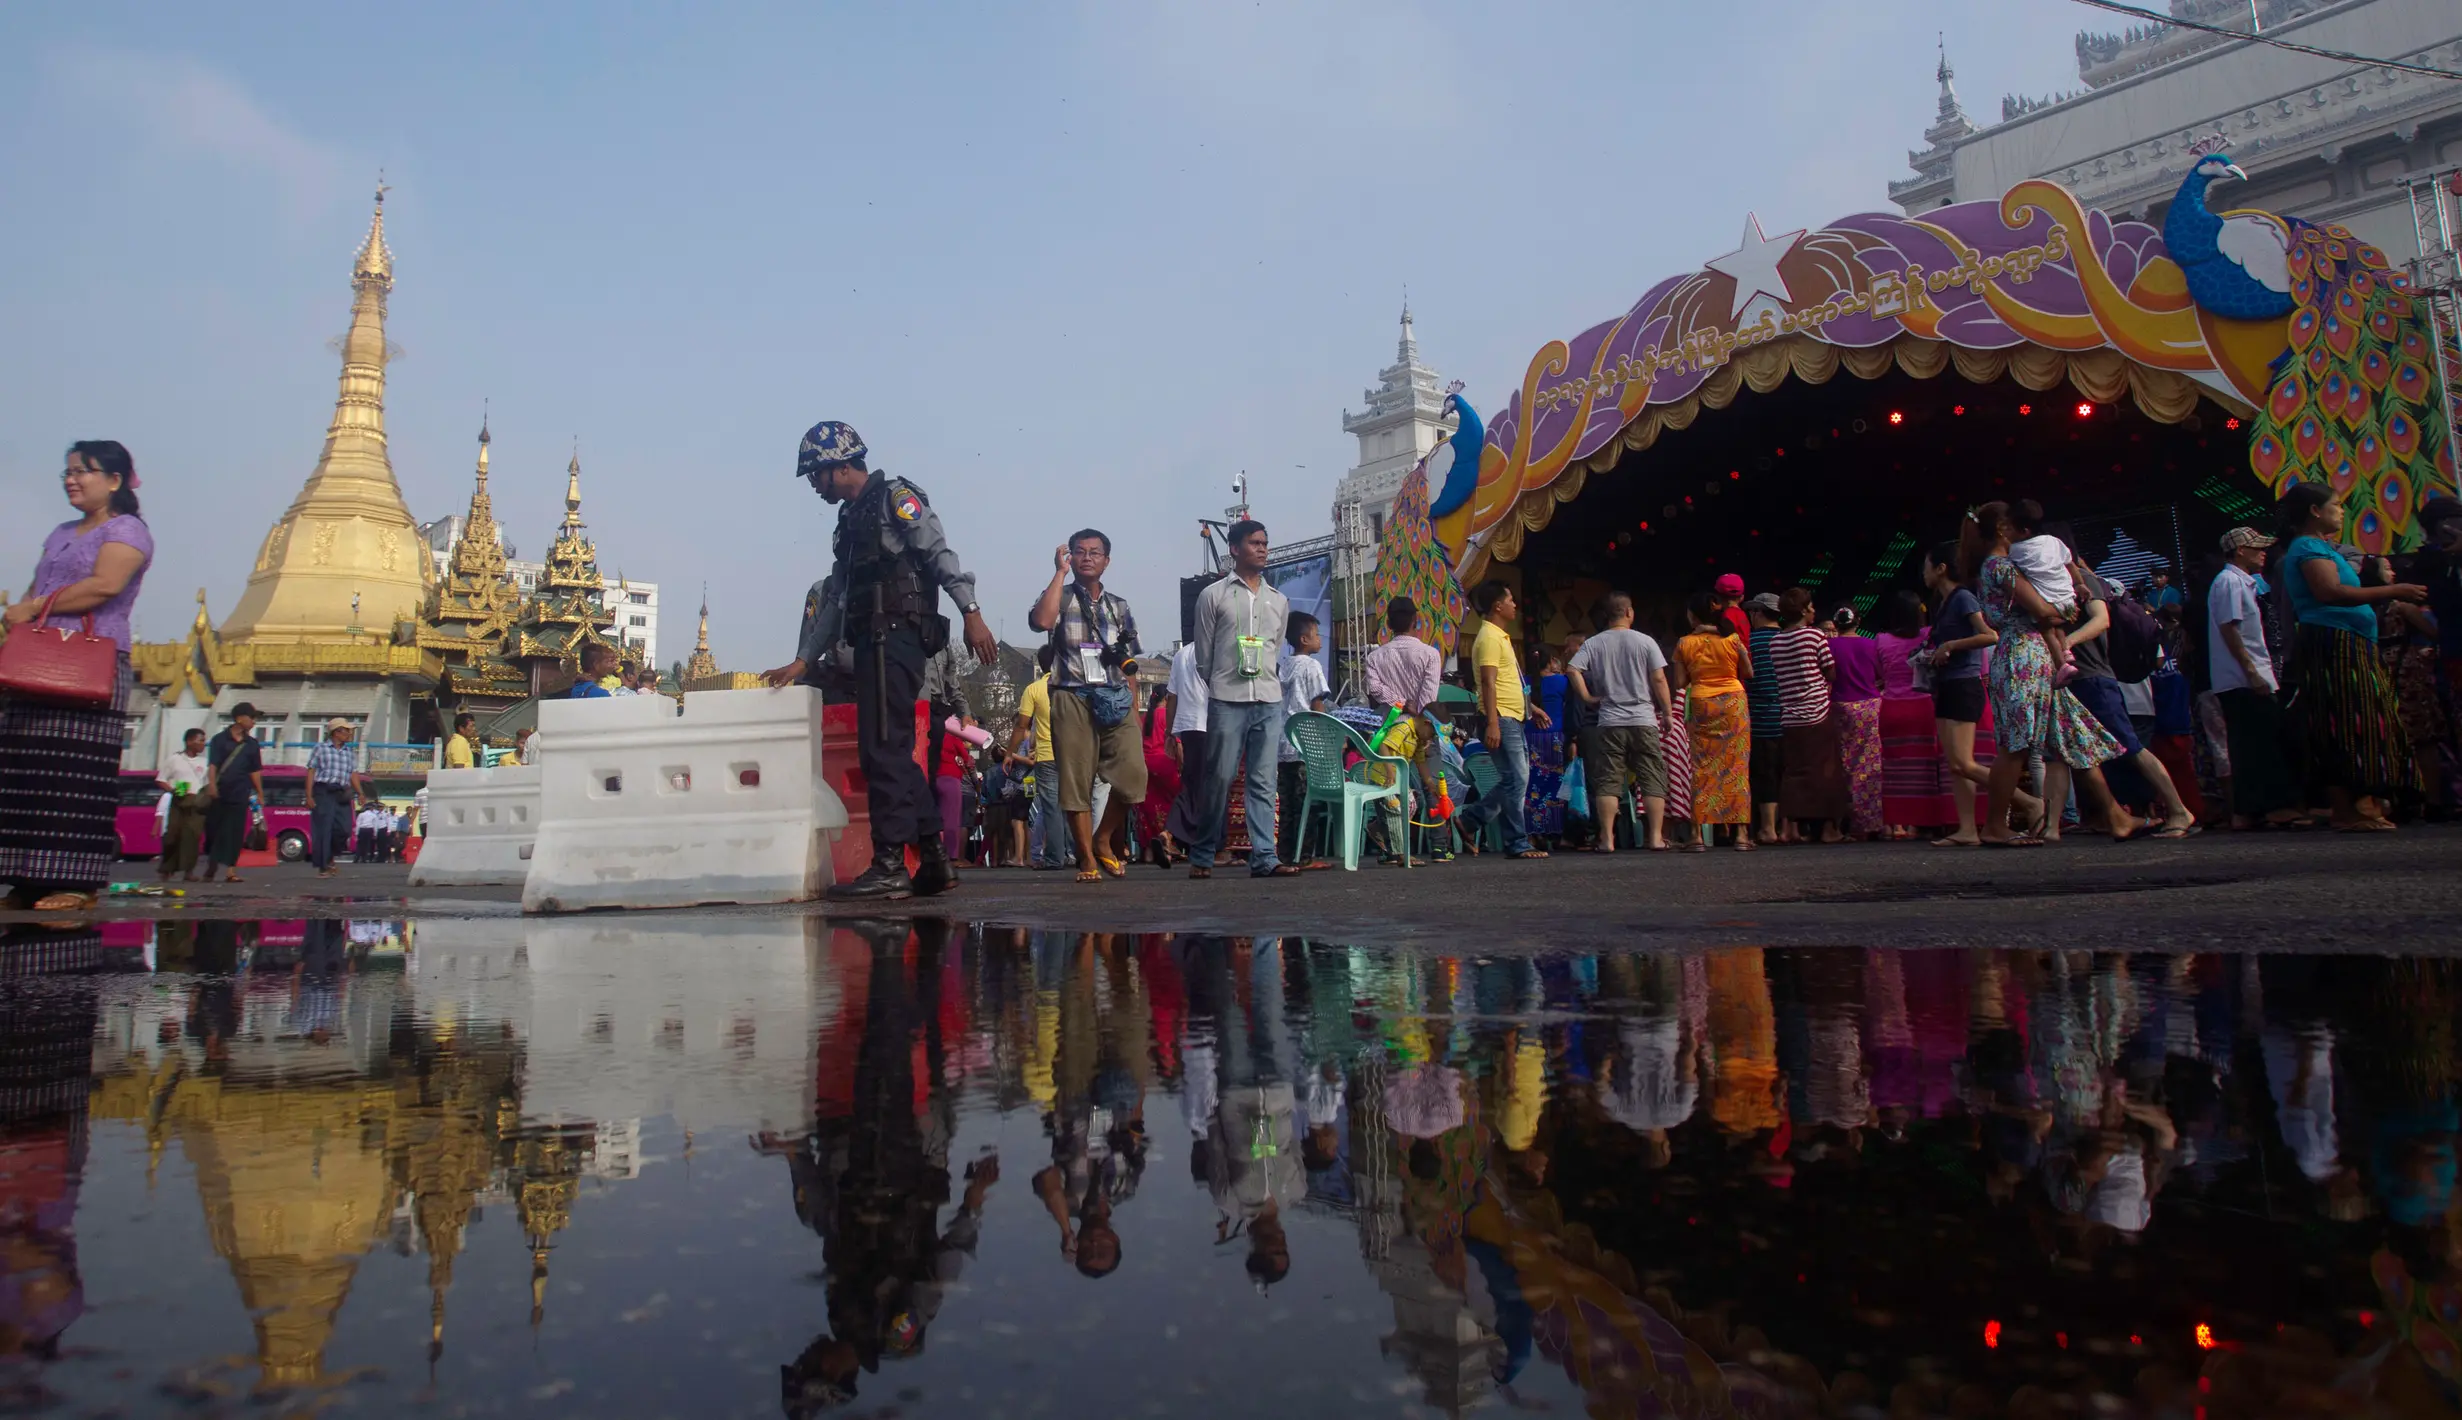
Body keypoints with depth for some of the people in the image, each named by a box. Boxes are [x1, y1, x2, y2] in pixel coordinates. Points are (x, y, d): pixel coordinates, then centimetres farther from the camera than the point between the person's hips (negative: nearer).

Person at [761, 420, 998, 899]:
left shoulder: (895, 497, 0)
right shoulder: (850, 522, 25)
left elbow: (938, 553, -12)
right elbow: (836, 602, 24)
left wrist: (971, 612, -23)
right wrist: (803, 662, 20)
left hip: (897, 634, -9)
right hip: (874, 641, 9)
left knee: (883, 749, -11)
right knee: (894, 753, 9)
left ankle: (890, 866, -9)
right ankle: (935, 860, 14)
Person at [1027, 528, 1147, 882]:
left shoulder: (1119, 606, 18)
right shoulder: (1060, 597, 8)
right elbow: (1041, 621, -17)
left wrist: (1135, 709, 10)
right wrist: (1060, 572, -8)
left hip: (1116, 700, 2)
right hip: (1073, 700, -2)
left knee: (1132, 774, -12)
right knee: (1077, 782, -3)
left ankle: (1104, 840, 9)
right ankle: (1087, 859, 6)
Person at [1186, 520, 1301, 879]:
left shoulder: (1279, 600, 16)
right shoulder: (1213, 596, 4)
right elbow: (1203, 655, 7)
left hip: (1269, 702, 4)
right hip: (1227, 702, -3)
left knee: (1263, 782, 0)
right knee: (1219, 779, -3)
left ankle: (1263, 857, -1)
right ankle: (1201, 856, 7)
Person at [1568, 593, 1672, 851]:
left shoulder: (1593, 644, 3)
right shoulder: (1645, 642, 0)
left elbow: (1574, 670, -10)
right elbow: (1659, 680, -2)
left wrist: (1588, 698, 0)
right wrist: (1667, 713, 7)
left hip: (1609, 723, 1)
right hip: (1643, 720, -1)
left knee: (1607, 782, 2)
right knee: (1652, 780, 6)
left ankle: (1607, 839, -1)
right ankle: (1656, 837, 3)